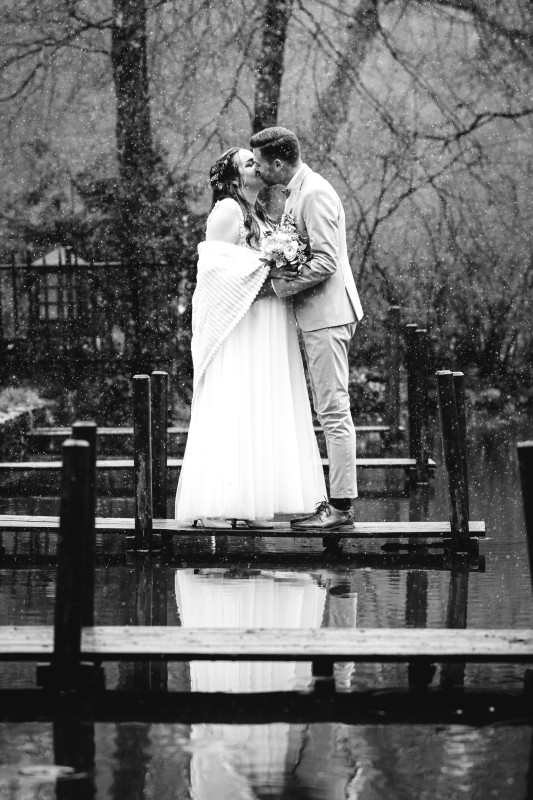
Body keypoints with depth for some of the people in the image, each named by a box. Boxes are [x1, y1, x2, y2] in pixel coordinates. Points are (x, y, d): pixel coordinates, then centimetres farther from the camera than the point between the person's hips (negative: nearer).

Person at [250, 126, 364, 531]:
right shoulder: (298, 192, 16)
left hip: (327, 314, -11)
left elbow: (326, 260, -22)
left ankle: (342, 505, -6)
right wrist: (277, 269, 8)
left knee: (334, 410, -8)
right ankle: (337, 498, 15)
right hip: (317, 315, 11)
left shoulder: (315, 194, -16)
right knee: (331, 410, 11)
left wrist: (276, 286, -16)